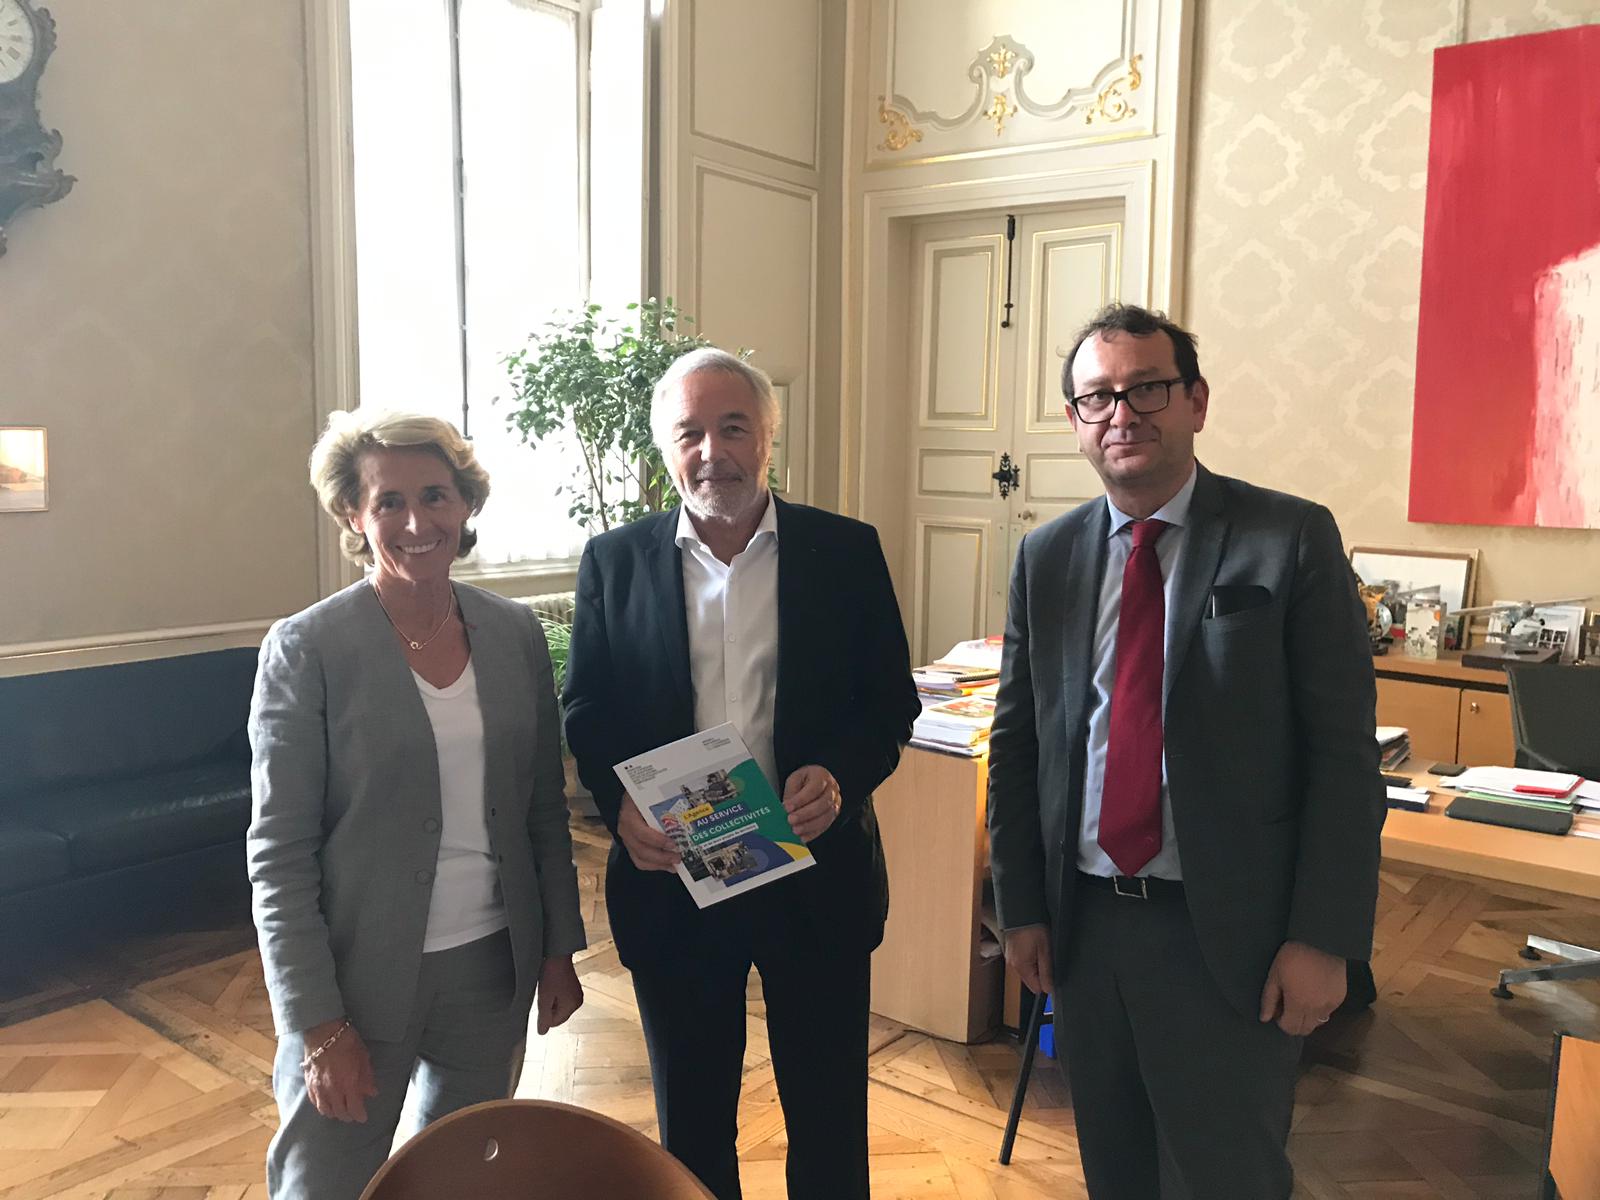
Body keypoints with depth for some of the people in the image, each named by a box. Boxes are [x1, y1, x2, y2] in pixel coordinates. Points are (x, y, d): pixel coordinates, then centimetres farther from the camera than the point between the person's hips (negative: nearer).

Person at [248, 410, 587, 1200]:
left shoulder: (515, 632, 0)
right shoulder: (305, 650, -12)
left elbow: (546, 808, 7)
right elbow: (280, 854, -12)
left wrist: (560, 948, 6)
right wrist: (318, 1026, -13)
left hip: (493, 969, 4)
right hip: (359, 978, -4)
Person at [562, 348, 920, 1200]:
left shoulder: (847, 552, -2)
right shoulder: (614, 562, 1)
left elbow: (891, 703, 1)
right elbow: (585, 711, 4)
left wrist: (841, 777, -18)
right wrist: (619, 804, -14)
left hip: (816, 873, 0)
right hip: (672, 878, 1)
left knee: (829, 1121, 16)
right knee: (689, 1123, 19)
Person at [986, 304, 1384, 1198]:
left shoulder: (1292, 539, -7)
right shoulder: (1047, 557, 4)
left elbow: (1345, 751, -9)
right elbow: (1016, 742, 7)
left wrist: (1323, 939, -12)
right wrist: (1022, 906, 5)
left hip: (1230, 934, -4)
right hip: (1082, 923, 4)